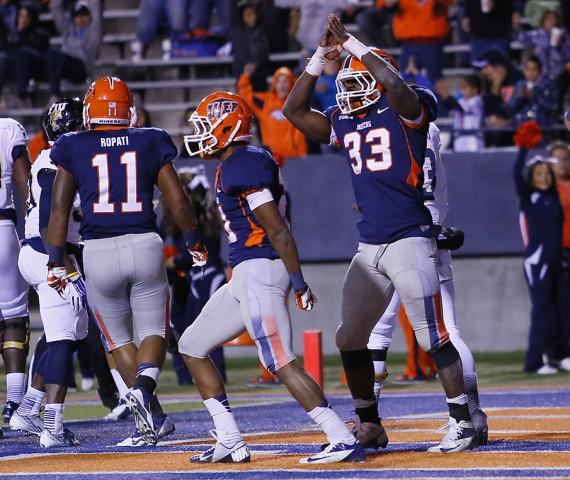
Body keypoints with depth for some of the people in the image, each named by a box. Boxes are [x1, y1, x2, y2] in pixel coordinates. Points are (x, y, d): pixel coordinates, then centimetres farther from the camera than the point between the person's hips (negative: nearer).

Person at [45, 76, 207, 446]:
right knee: (154, 332, 11)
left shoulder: (74, 149, 3)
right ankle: (144, 387, -19)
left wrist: (56, 264, 4)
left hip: (99, 250, 0)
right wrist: (195, 244, 19)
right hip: (145, 246, 0)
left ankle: (153, 418, 7)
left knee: (119, 339, 16)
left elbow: (59, 210, -1)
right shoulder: (149, 144, 5)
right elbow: (178, 202, 4)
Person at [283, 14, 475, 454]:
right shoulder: (344, 122, 13)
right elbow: (294, 110, 16)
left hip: (410, 240, -7)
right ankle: (369, 427, 19)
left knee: (433, 337, -9)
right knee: (350, 340, 8)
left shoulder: (407, 112, -6)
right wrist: (322, 56, 8)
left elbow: (394, 83, -26)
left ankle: (462, 422, -2)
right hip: (369, 248, 7)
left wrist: (352, 45, -18)